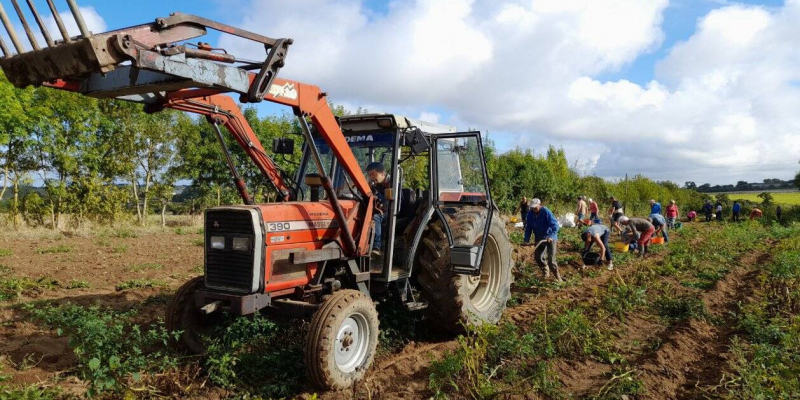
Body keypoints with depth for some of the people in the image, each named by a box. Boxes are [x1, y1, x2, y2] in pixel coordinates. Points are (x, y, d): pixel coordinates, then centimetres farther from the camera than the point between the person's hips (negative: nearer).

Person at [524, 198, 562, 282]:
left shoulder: (546, 211, -21)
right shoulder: (530, 213, -5)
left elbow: (555, 225, -24)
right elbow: (528, 228, 4)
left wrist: (551, 236, -37)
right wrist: (527, 240, -5)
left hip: (550, 238, -6)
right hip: (539, 239, 6)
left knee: (551, 259, -11)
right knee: (538, 257, 7)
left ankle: (558, 277, 5)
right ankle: (546, 273, 30)